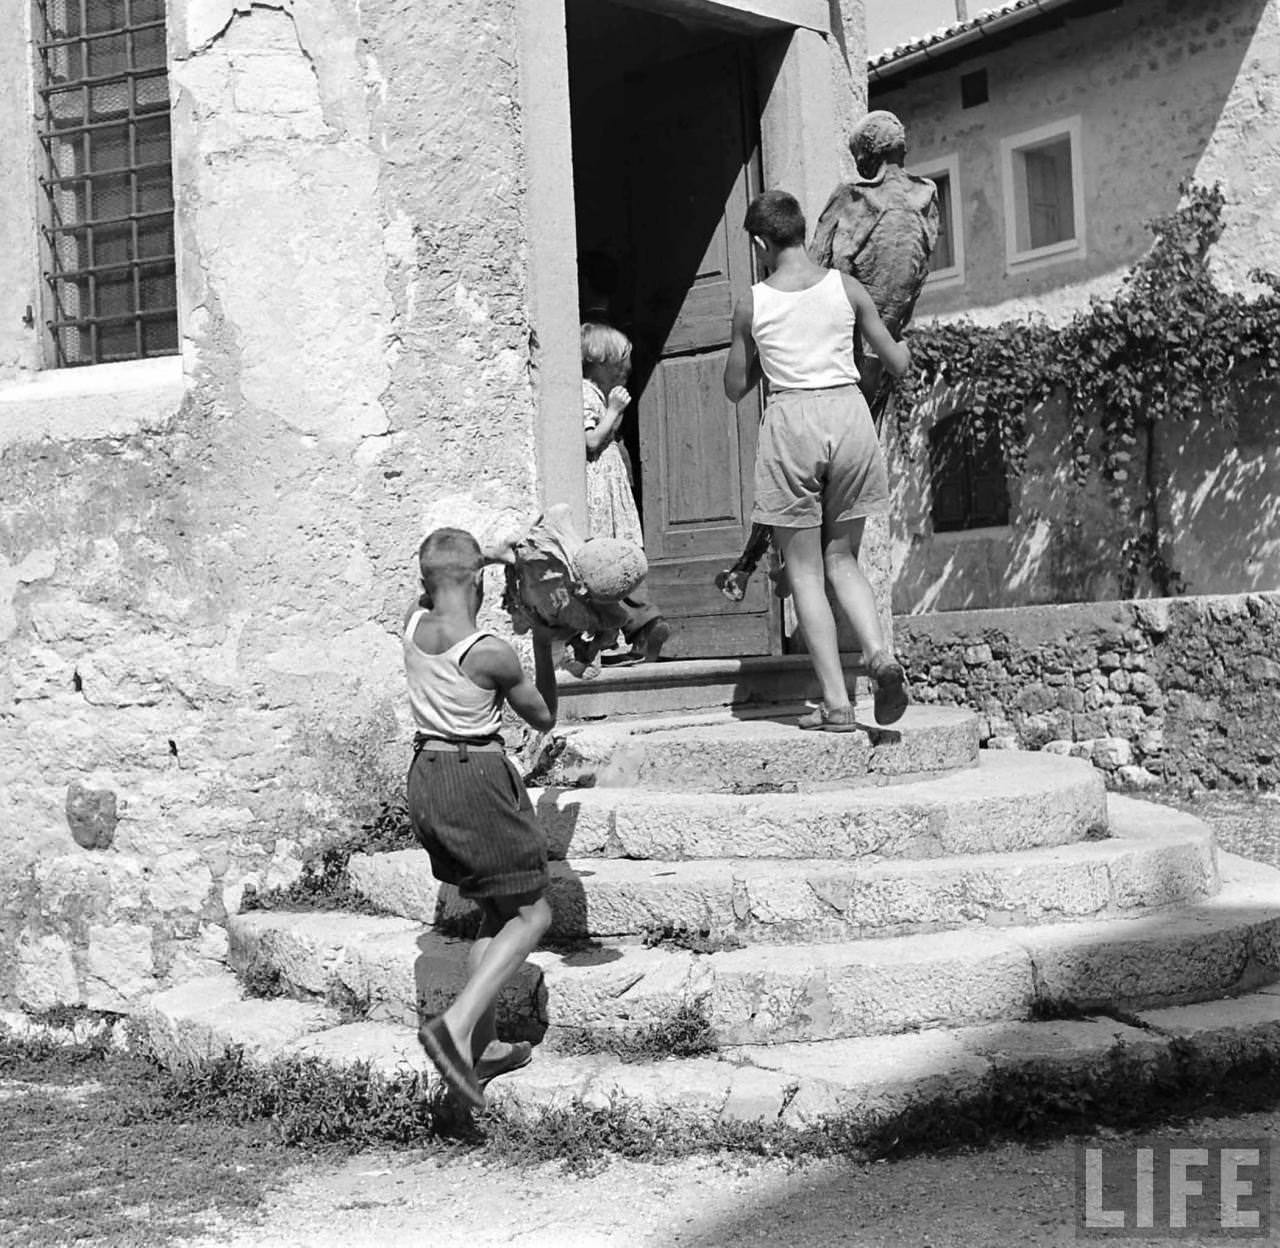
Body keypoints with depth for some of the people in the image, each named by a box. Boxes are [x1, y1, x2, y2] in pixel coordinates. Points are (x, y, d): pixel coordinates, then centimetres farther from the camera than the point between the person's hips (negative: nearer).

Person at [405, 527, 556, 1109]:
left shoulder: (413, 622, -1)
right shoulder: (491, 653, -17)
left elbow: (433, 595, 26)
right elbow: (543, 718, 0)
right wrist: (543, 644, 10)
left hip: (425, 775, 8)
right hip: (478, 778, -7)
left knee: (497, 912, 20)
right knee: (532, 914, 4)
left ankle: (483, 1046, 20)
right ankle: (455, 1025, -11)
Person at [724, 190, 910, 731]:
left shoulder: (752, 303, 0)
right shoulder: (846, 287, 4)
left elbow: (735, 388, 8)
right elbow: (899, 365, 9)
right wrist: (903, 345, 32)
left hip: (791, 420, -2)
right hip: (849, 410, 3)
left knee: (805, 570, 6)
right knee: (842, 559, 17)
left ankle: (836, 704, 2)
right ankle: (880, 653, -8)